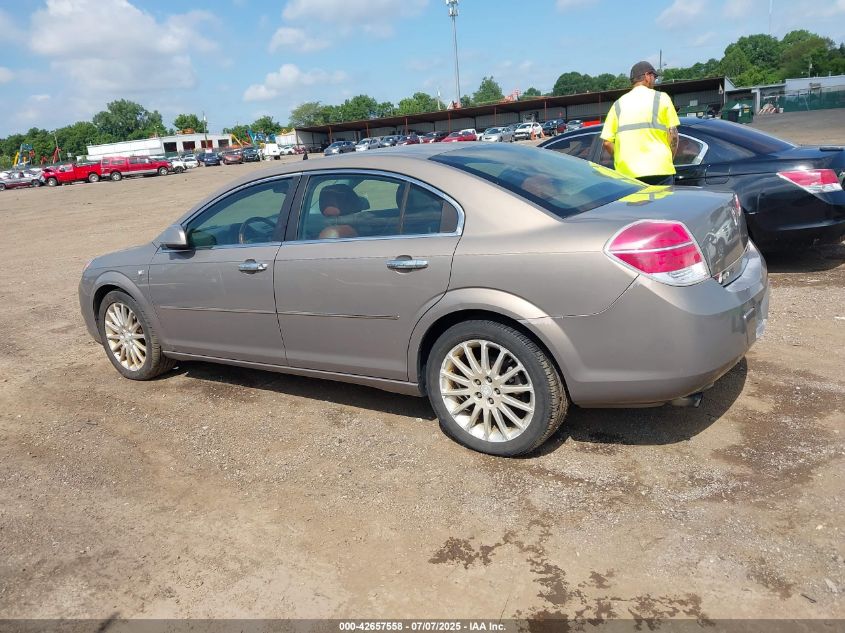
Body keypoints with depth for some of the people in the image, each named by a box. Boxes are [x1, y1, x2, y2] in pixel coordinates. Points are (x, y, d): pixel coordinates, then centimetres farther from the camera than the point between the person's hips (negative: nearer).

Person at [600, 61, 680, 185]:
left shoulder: (618, 104, 13)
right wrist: (669, 160, 12)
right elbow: (673, 134, 0)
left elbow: (607, 142, 6)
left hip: (627, 173, 3)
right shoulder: (661, 98, 6)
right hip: (659, 170, -2)